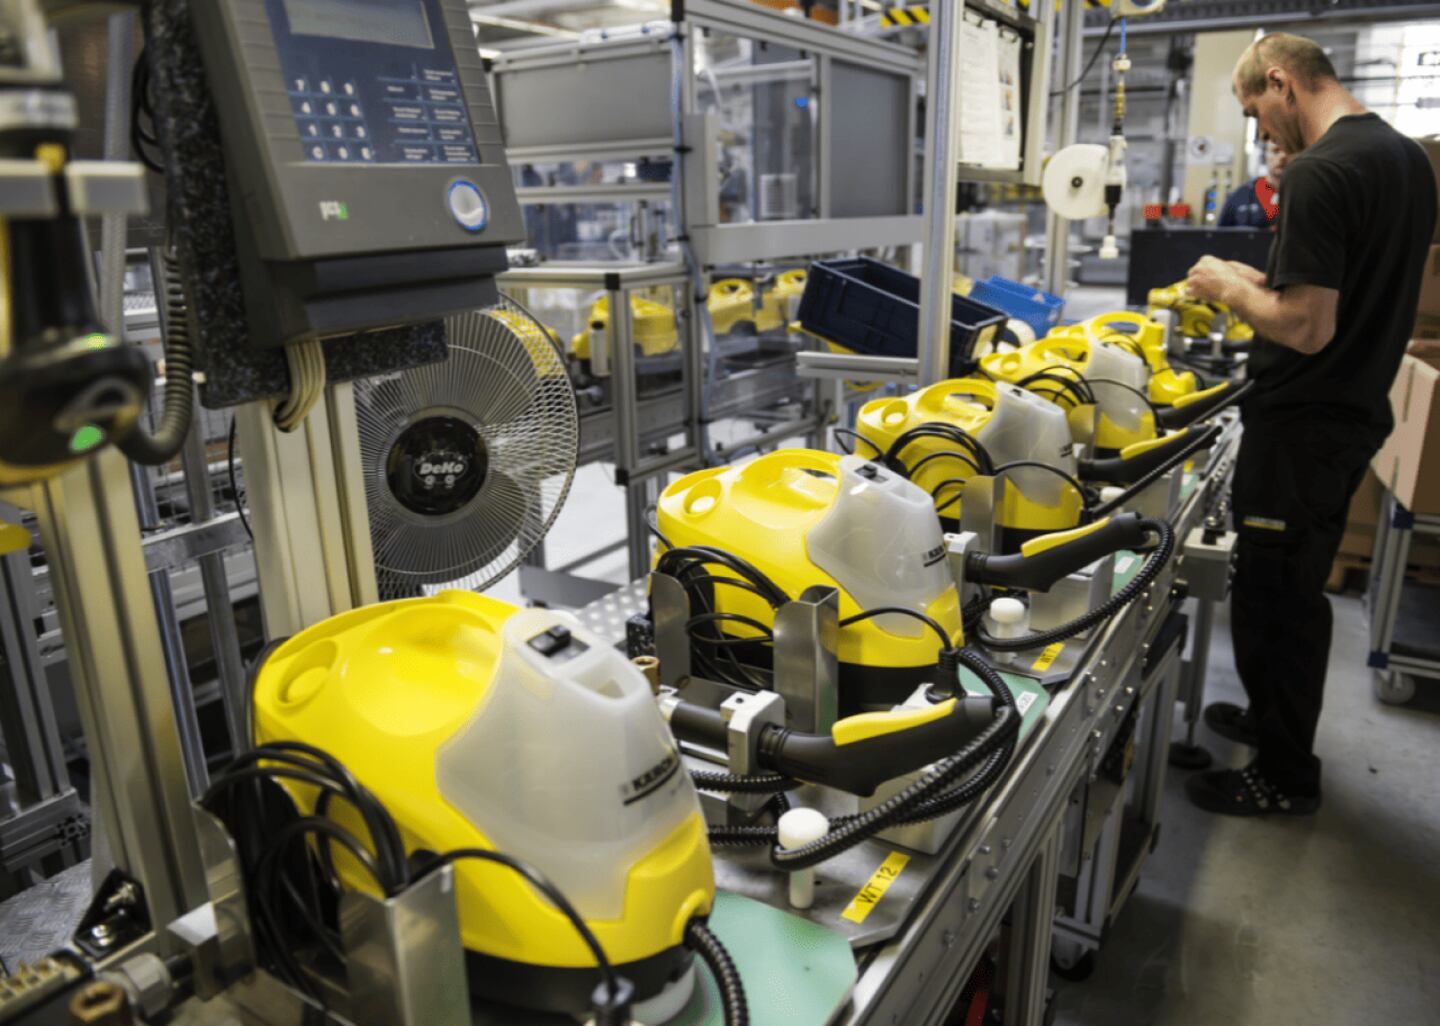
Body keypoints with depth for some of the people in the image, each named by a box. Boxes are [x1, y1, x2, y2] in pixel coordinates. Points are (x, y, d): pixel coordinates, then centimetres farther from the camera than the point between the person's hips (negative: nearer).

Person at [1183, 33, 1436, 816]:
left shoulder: (1319, 172, -21)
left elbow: (1307, 328, -25)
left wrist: (1230, 288, -9)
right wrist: (1262, 281, 14)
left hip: (1301, 422, -10)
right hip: (1358, 409, 10)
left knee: (1272, 595, 3)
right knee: (1298, 588, 21)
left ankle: (1284, 775, 16)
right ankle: (1276, 720, 38)